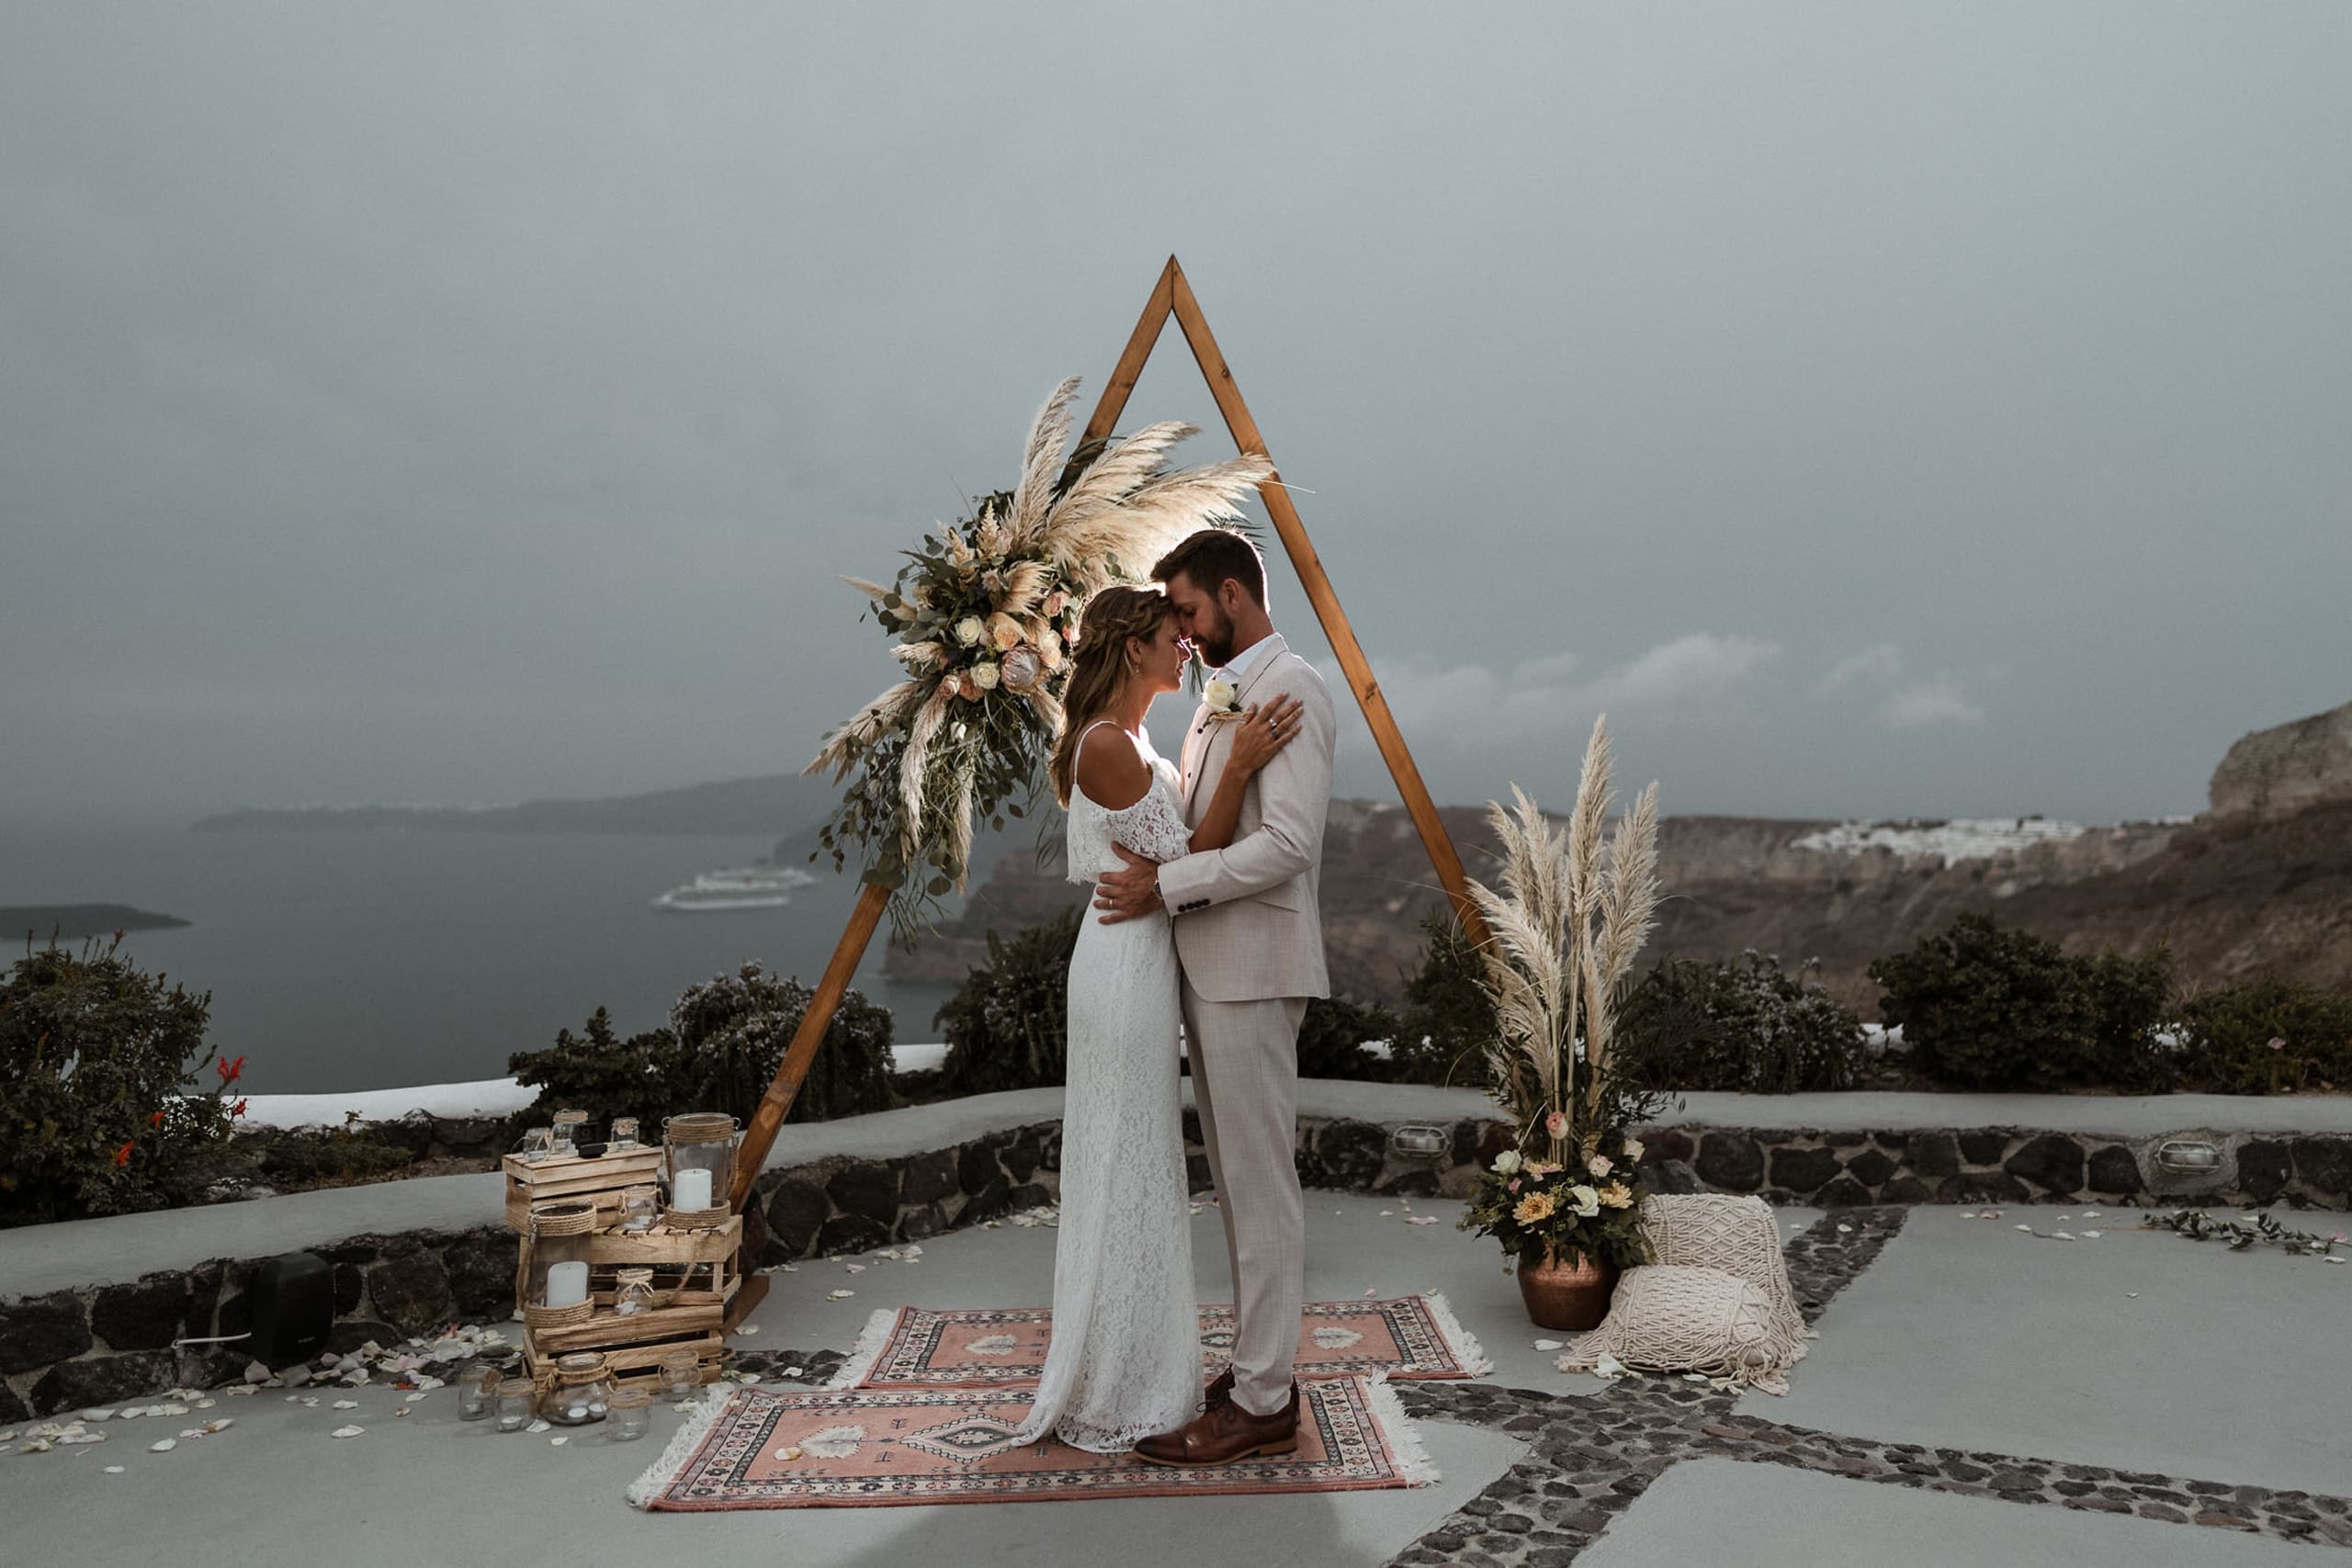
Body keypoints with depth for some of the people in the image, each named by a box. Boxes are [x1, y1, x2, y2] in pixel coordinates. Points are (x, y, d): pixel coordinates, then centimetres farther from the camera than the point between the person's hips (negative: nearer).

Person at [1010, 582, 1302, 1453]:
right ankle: (1113, 1397, 14)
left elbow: (1174, 849, 18)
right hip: (1128, 966, -11)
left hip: (1136, 962, 11)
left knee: (1130, 1168, 18)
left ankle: (1121, 1374, 32)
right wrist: (1239, 769, -24)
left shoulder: (1125, 740, 14)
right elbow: (1182, 865, -18)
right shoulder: (1108, 743, -18)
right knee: (1126, 1171, 0)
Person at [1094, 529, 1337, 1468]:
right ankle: (1256, 1367, 26)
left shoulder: (1289, 688, -12)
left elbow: (1290, 842, -22)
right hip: (1210, 966, 10)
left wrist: (1168, 885, -21)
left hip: (1253, 968, -10)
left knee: (1261, 1185, -2)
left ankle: (1261, 1406, 7)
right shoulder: (1223, 693, 18)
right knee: (1236, 1181, 15)